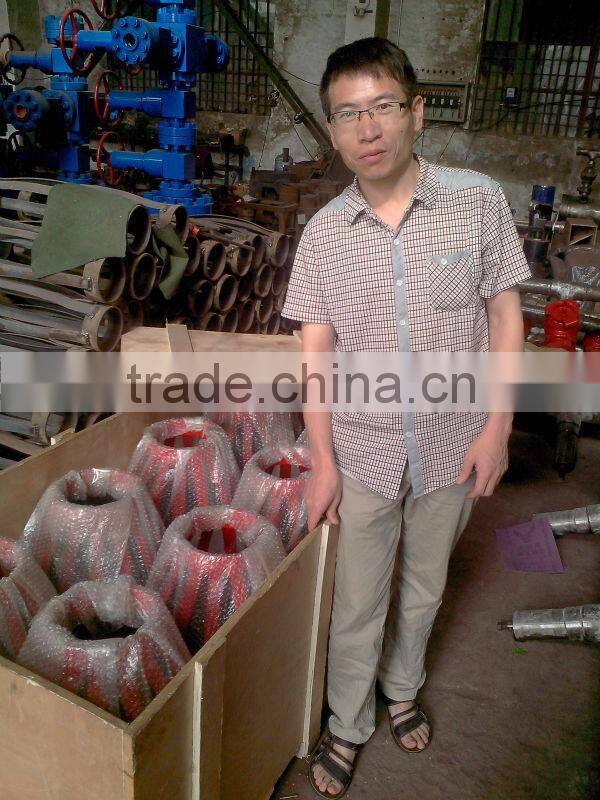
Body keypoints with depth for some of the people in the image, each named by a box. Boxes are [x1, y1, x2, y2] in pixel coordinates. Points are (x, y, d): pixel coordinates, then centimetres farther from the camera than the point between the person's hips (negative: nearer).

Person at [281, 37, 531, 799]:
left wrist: (496, 428, -8)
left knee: (423, 590, 22)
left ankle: (401, 688, 51)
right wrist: (323, 462, -7)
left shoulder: (478, 200, -9)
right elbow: (315, 350, -4)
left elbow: (504, 315, -3)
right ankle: (347, 726, 39)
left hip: (452, 449, 1)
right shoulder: (323, 231, -6)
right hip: (363, 455, 0)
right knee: (356, 605, 14)